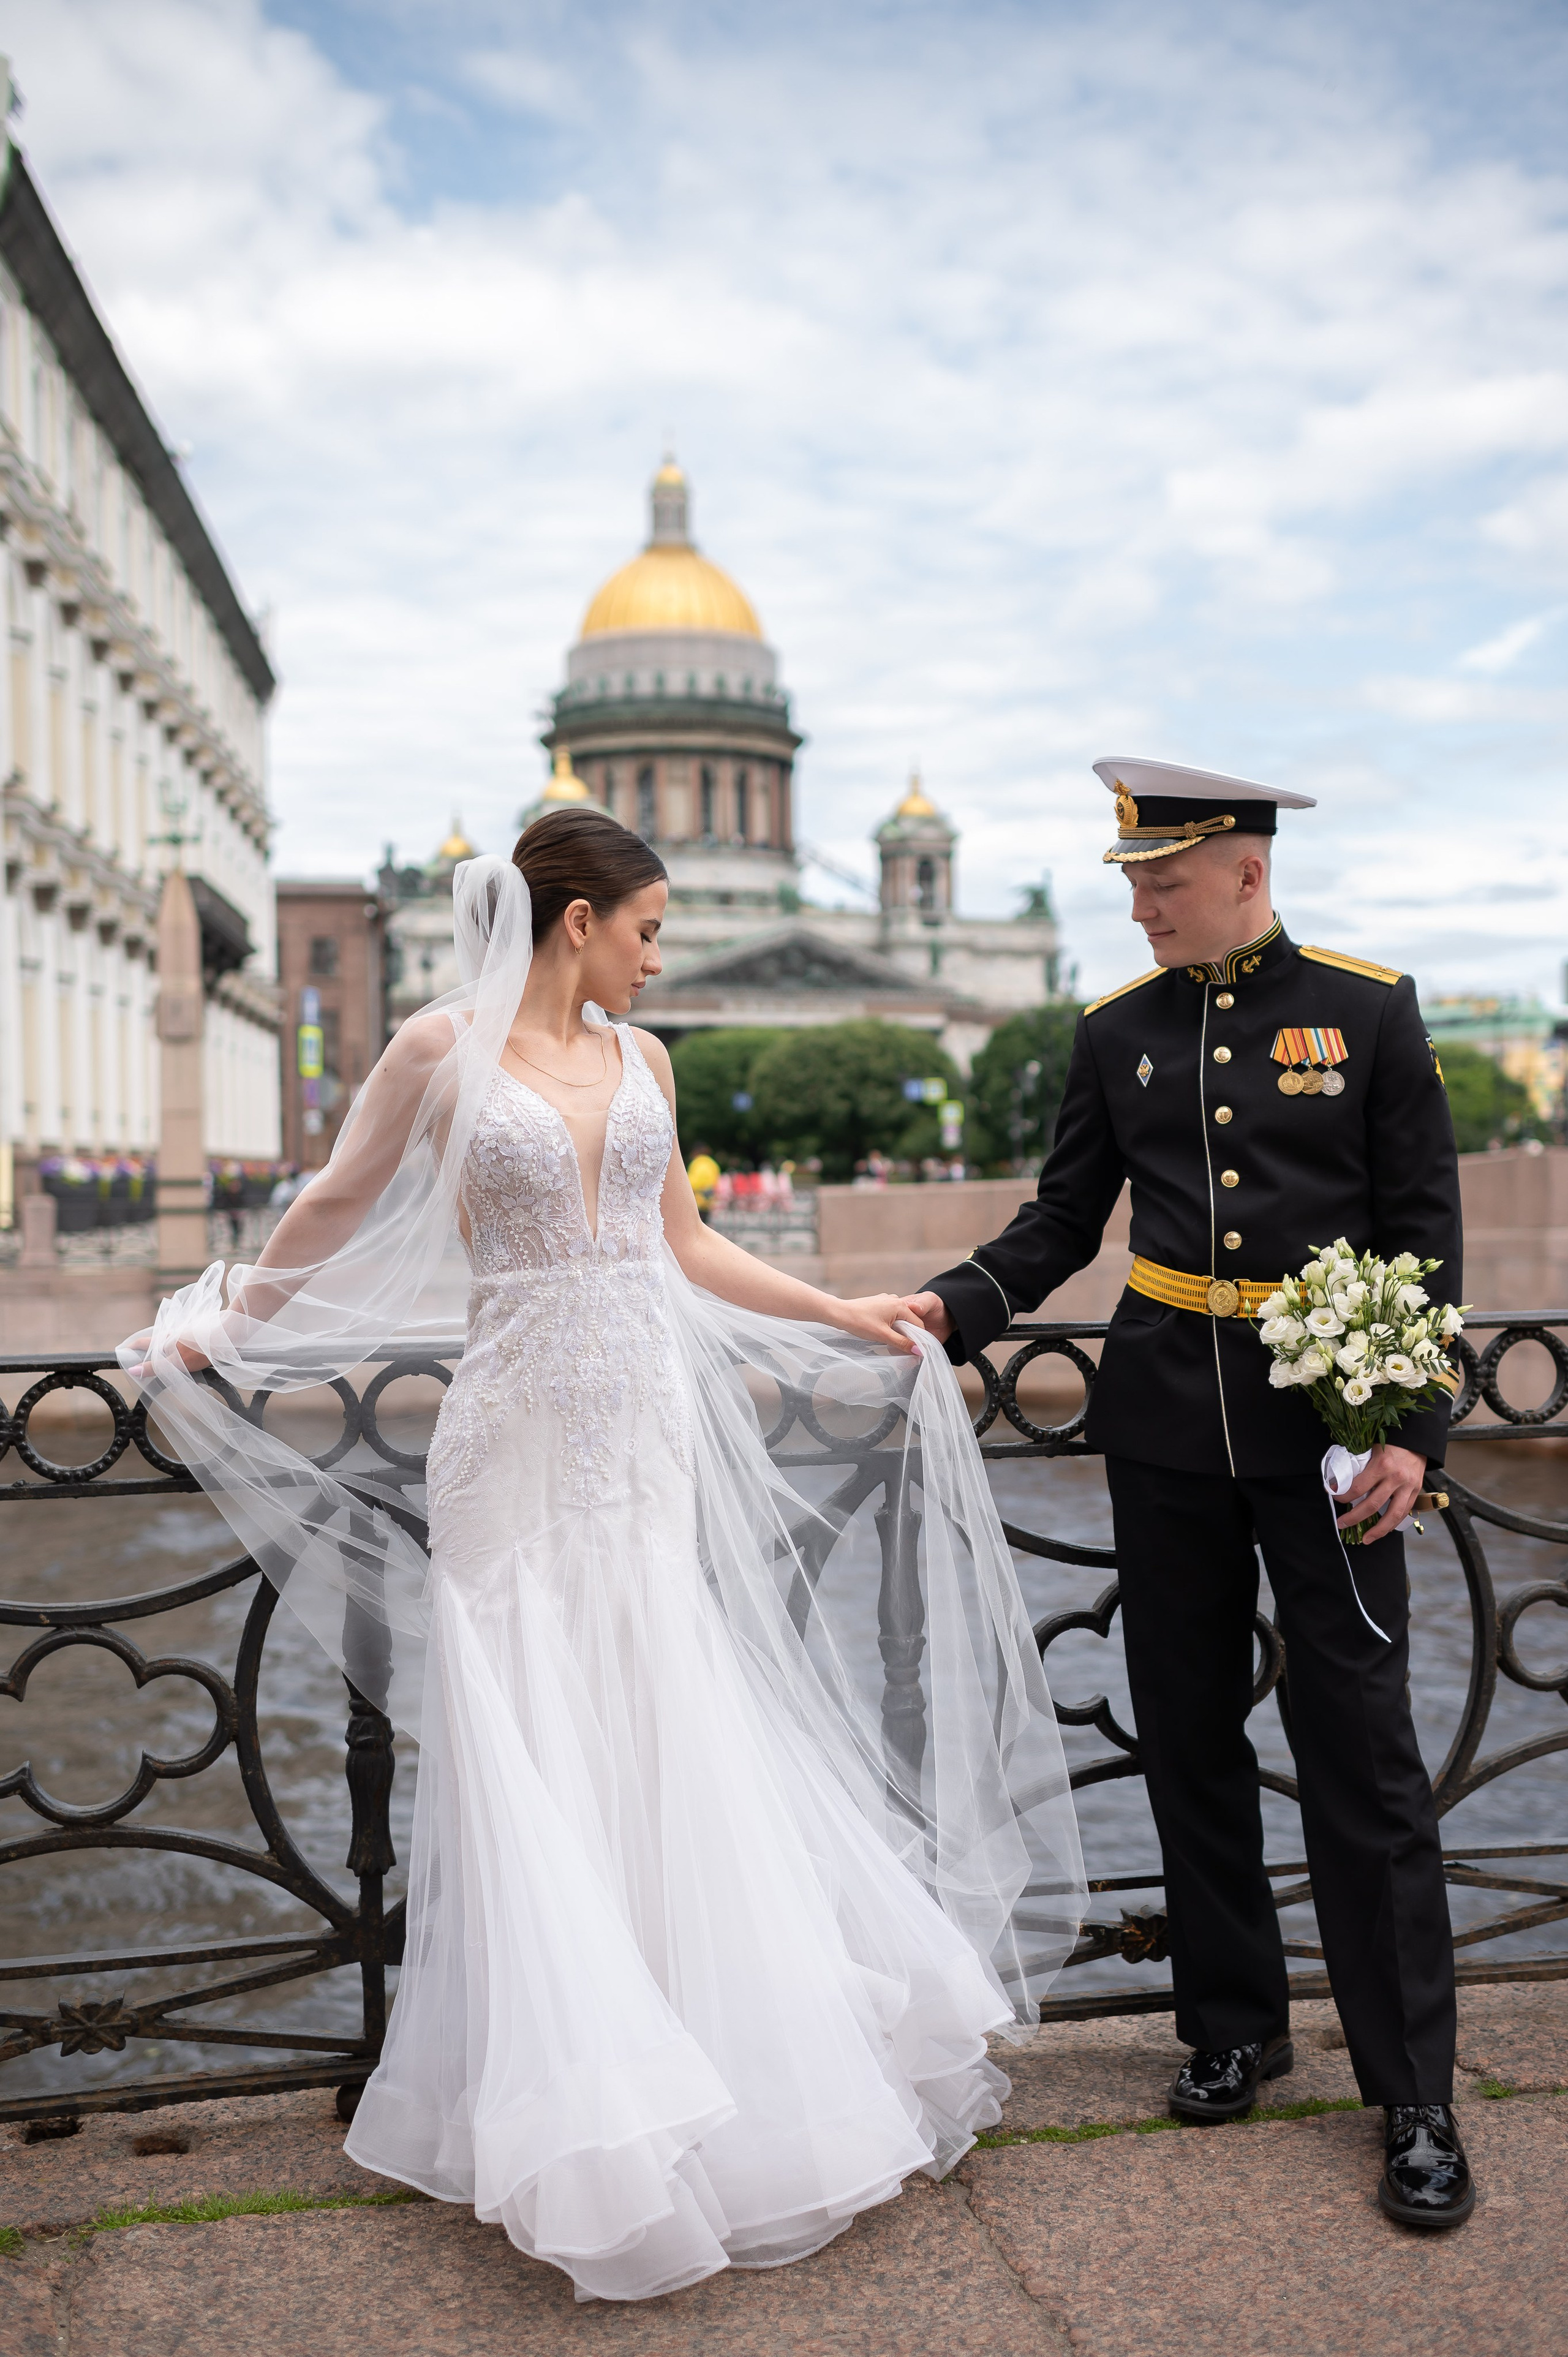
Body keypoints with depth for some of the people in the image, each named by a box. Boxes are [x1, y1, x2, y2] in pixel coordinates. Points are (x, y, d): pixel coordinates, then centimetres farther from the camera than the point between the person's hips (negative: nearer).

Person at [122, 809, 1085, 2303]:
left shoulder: (640, 1059, 9)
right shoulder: (443, 1049, -5)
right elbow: (339, 1212, 5)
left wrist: (842, 1315, 15)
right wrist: (217, 1329, 6)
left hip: (654, 1435, 5)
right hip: (524, 1438, -4)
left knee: (676, 1749, 9)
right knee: (536, 1764, 4)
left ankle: (712, 2060, 26)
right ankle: (574, 2112, 21)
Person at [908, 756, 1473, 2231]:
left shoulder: (1369, 1008, -2)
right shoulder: (1117, 1032, 6)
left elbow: (1423, 1230, -2)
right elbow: (1063, 1220, 10)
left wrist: (1412, 1429, -9)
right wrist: (960, 1305, -8)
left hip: (1326, 1415, -3)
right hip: (1165, 1418, 3)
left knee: (1362, 1749, 1)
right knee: (1188, 1733, 11)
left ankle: (1414, 2097, 14)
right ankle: (1232, 2026, 29)